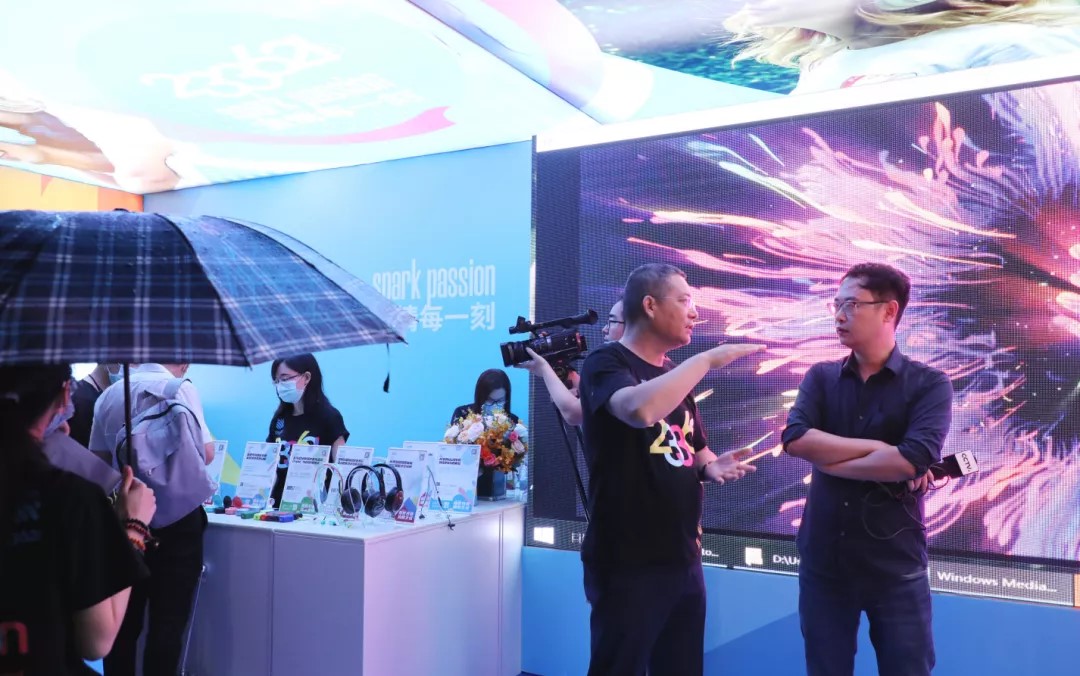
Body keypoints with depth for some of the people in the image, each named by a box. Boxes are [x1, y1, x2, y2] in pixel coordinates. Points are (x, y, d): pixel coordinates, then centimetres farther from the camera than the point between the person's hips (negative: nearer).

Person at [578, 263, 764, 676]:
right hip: (628, 564, -7)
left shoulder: (674, 376, 13)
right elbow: (641, 410, -34)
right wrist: (708, 359, -23)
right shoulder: (606, 363, -12)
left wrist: (713, 468, -3)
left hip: (683, 559, 8)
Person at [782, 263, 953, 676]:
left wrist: (828, 458, -13)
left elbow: (914, 461, -22)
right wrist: (880, 448, -18)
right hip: (823, 561, 3)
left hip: (896, 566, -2)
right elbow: (795, 439, -15)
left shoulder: (929, 384, -6)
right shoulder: (821, 378, 3)